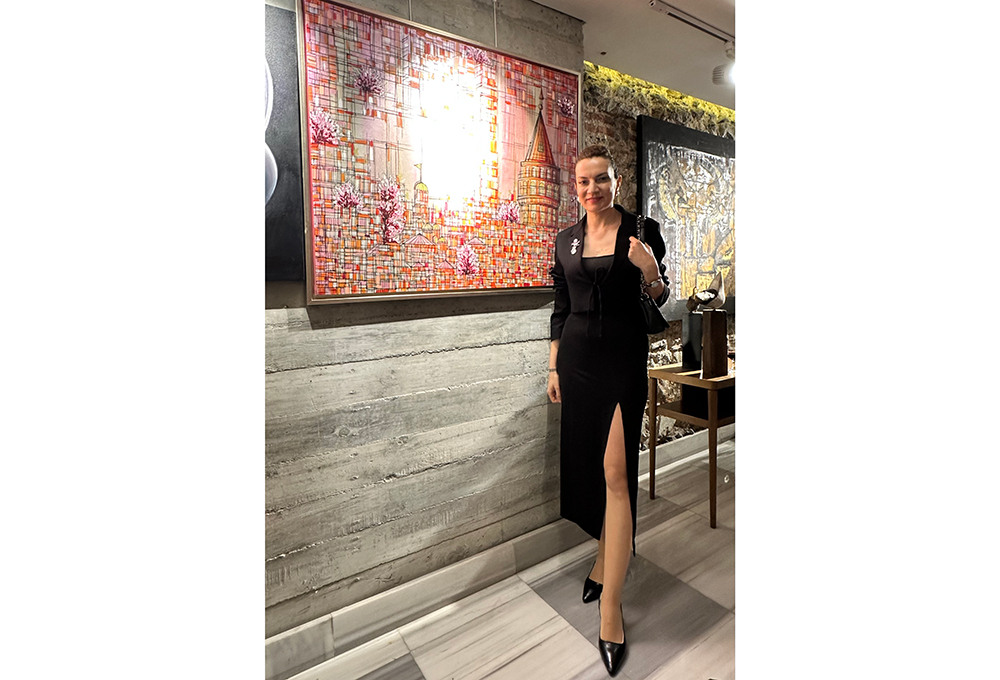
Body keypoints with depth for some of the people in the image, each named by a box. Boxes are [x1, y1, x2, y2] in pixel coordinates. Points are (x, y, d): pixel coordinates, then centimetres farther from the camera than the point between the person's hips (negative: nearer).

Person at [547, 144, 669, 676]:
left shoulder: (643, 231, 1)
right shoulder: (566, 240, 10)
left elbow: (660, 300, 6)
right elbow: (560, 307, 12)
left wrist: (650, 271, -17)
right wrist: (554, 367, 9)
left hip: (625, 358, -3)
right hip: (578, 358, 4)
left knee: (616, 473, -8)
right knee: (587, 463, 10)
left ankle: (610, 602, 3)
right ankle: (607, 555, 35)